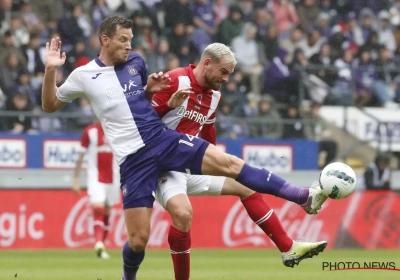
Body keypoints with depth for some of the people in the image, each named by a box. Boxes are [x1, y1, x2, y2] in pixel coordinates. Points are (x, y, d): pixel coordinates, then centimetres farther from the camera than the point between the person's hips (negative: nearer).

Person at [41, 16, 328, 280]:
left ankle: (304, 197, -17)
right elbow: (49, 106, 9)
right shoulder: (84, 75, 0)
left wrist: (152, 89, 5)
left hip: (163, 138, 3)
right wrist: (51, 70, -7)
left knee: (230, 163, -12)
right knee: (139, 239, -6)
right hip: (133, 159, -3)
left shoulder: (136, 61, 11)